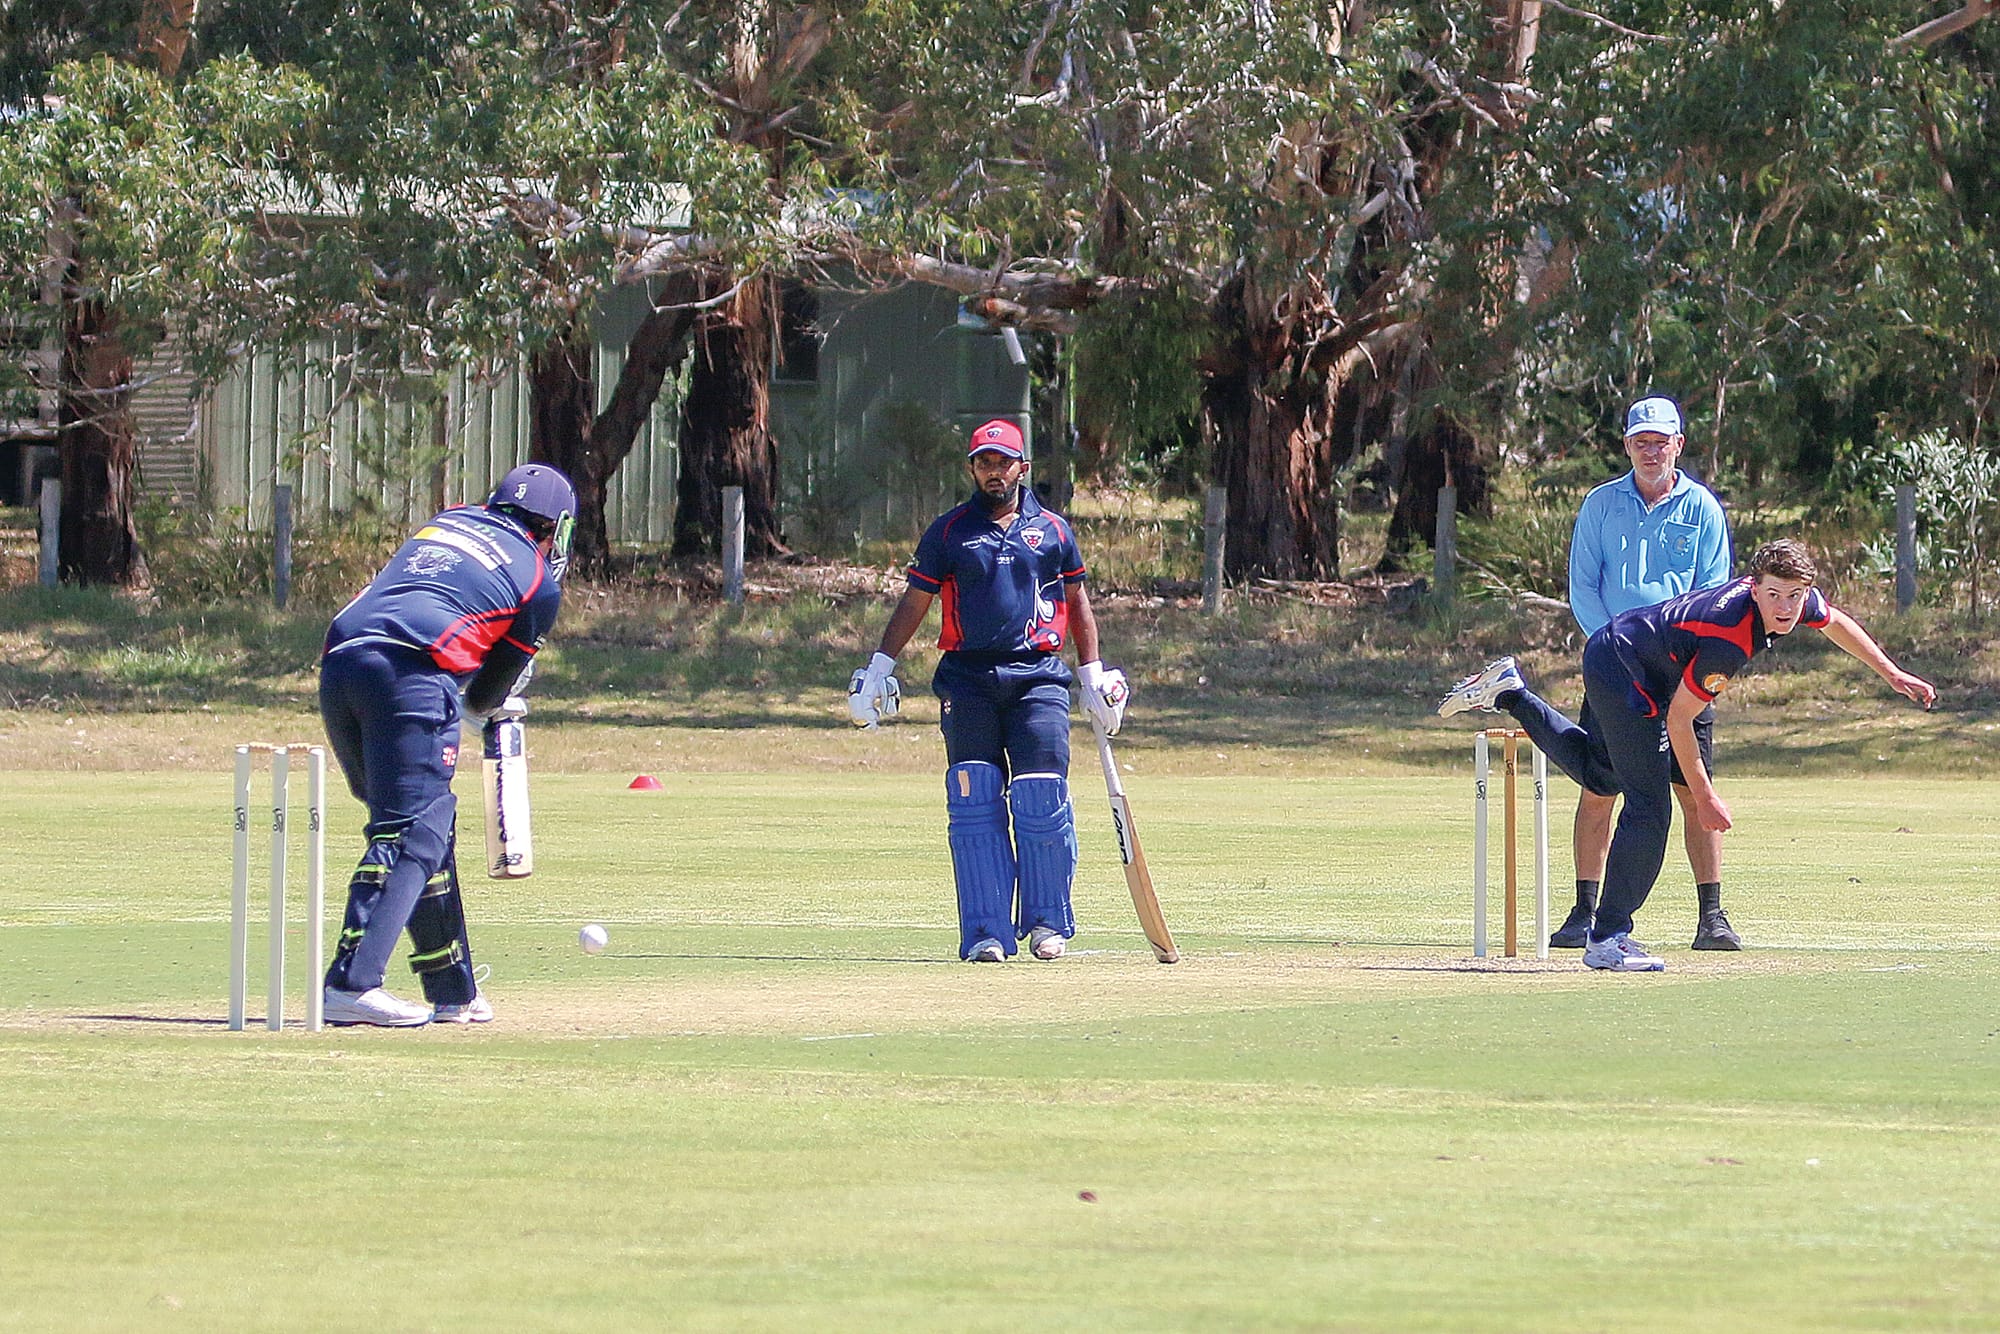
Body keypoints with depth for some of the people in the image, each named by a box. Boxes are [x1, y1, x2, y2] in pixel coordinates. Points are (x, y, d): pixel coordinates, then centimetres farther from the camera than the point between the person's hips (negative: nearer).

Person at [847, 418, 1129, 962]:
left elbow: (1077, 601, 20)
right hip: (968, 683, 0)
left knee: (1041, 799, -9)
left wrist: (1093, 675, 16)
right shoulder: (948, 531, 9)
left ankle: (1047, 921, 8)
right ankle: (985, 932, -7)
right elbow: (914, 602, 12)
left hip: (1037, 679, 0)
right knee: (975, 804, -8)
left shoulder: (1052, 530, 13)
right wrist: (879, 667, 5)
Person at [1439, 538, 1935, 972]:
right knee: (1649, 808, -11)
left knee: (1599, 773, 30)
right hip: (1623, 671, -9)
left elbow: (1835, 622, 15)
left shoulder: (1799, 601, -12)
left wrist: (1892, 674, 22)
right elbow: (1678, 719, -26)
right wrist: (1704, 796, -19)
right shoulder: (1730, 639, -34)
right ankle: (1607, 938, -7)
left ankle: (1509, 691, 36)